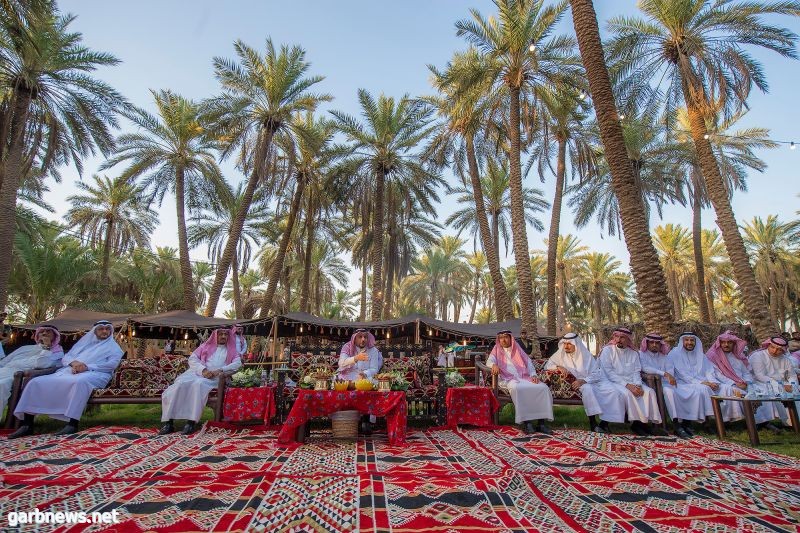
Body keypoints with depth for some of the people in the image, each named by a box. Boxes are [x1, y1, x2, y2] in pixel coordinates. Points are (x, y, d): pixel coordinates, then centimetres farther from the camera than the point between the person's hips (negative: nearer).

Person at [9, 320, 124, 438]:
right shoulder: (84, 342, 30)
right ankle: (27, 425, -13)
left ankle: (72, 423, -41)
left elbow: (112, 364, -3)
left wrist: (87, 366, -14)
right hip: (69, 371, 6)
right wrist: (73, 362, -5)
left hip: (93, 374, -6)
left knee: (79, 381, -41)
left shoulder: (113, 346, 15)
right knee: (36, 382, -13)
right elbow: (65, 358, 20)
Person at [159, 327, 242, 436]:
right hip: (198, 372, 3)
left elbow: (238, 363, 1)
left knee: (198, 384, -34)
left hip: (215, 377, -3)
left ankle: (192, 421, -38)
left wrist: (220, 370, -13)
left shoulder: (231, 350, 19)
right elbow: (192, 358, 10)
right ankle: (169, 421, -26)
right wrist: (203, 370, -8)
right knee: (180, 384, -27)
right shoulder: (206, 346, 24)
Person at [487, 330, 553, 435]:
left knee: (543, 388, -24)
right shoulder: (497, 351, 20)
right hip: (509, 379, -3)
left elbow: (529, 362, 18)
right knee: (517, 389, -38)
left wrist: (533, 375, 0)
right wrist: (494, 365, -21)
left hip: (524, 377, 3)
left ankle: (541, 422, -23)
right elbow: (489, 361, 4)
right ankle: (526, 421, -32)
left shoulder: (518, 350, 25)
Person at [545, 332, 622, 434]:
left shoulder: (586, 355, 0)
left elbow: (597, 374, -6)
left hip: (592, 381, 2)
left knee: (613, 392, -22)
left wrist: (583, 380, -23)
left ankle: (604, 422, -10)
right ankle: (593, 422, -26)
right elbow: (547, 365, 4)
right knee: (587, 388, -36)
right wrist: (558, 367, -17)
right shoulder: (561, 354, 2)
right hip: (577, 383, -2)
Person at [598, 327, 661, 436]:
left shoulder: (634, 353, 13)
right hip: (614, 382, -5)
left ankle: (644, 420, -13)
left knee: (649, 391, -20)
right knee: (627, 393, -33)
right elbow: (608, 372, -10)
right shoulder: (607, 350, -3)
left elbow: (636, 372, 7)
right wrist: (626, 385, -19)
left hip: (631, 382, 5)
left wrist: (637, 385, -15)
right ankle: (637, 422, -17)